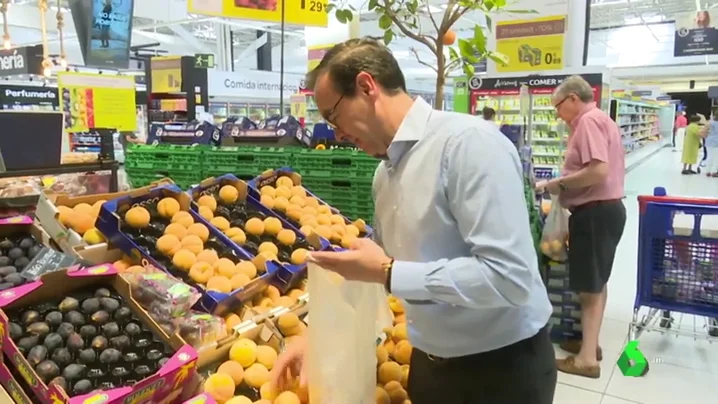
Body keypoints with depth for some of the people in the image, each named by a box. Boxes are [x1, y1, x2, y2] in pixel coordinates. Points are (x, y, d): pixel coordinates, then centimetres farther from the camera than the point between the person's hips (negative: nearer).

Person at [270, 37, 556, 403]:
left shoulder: (470, 142, -23)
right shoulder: (386, 170, 3)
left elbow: (509, 277, -28)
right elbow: (374, 269, 12)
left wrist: (388, 272, -24)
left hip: (502, 369, -6)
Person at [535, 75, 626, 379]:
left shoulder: (589, 121, -16)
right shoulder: (600, 119, 17)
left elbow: (599, 170, -28)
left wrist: (559, 183, -16)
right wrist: (566, 184, 11)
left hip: (595, 212, -11)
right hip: (605, 208, 11)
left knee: (588, 286, -3)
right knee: (596, 282, 17)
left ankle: (587, 359, 6)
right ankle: (590, 344, 29)